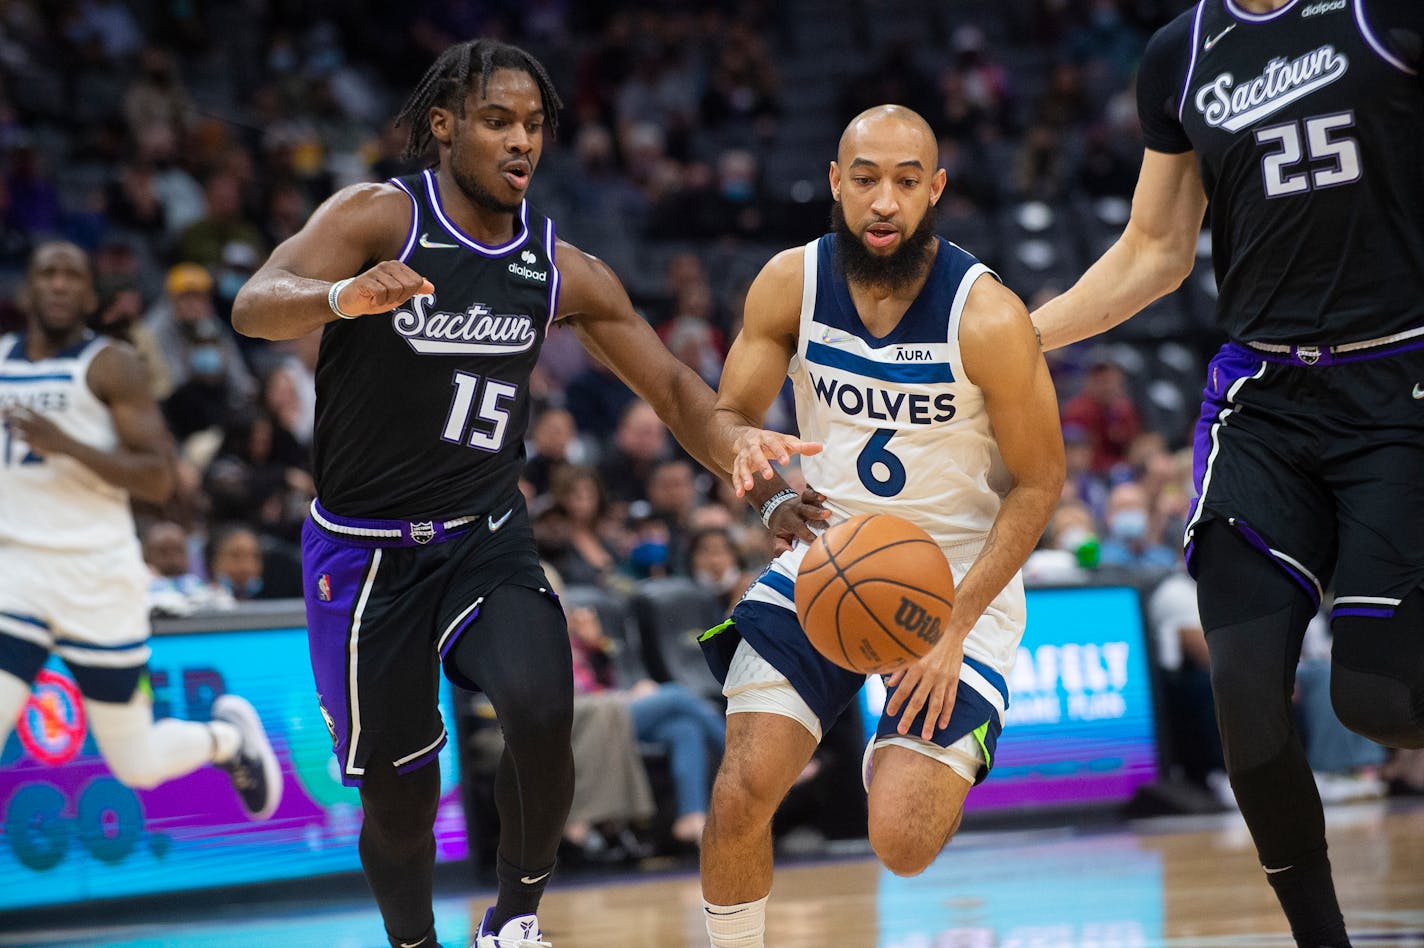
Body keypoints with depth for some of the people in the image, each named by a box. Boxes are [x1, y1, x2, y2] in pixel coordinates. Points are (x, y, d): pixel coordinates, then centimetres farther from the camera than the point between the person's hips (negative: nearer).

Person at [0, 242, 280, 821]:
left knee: (137, 767, 5)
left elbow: (158, 480, -14)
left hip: (98, 577, -4)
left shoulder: (111, 365, -5)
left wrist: (67, 445, -24)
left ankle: (228, 735, 37)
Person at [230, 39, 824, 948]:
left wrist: (766, 497, -9)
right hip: (367, 549, -2)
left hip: (488, 538, 2)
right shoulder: (381, 216, -14)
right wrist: (345, 297, -52)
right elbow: (255, 307, -29)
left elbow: (675, 388, 5)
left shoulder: (564, 273, -1)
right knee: (398, 788, 1)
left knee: (542, 712, -24)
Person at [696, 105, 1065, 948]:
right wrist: (744, 446, -26)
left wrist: (956, 625, -18)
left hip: (959, 576, -3)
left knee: (902, 846, -13)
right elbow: (725, 416, 1)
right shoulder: (791, 282, -9)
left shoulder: (988, 318, -19)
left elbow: (1038, 483, -11)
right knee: (740, 794, -15)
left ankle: (921, 760, 23)